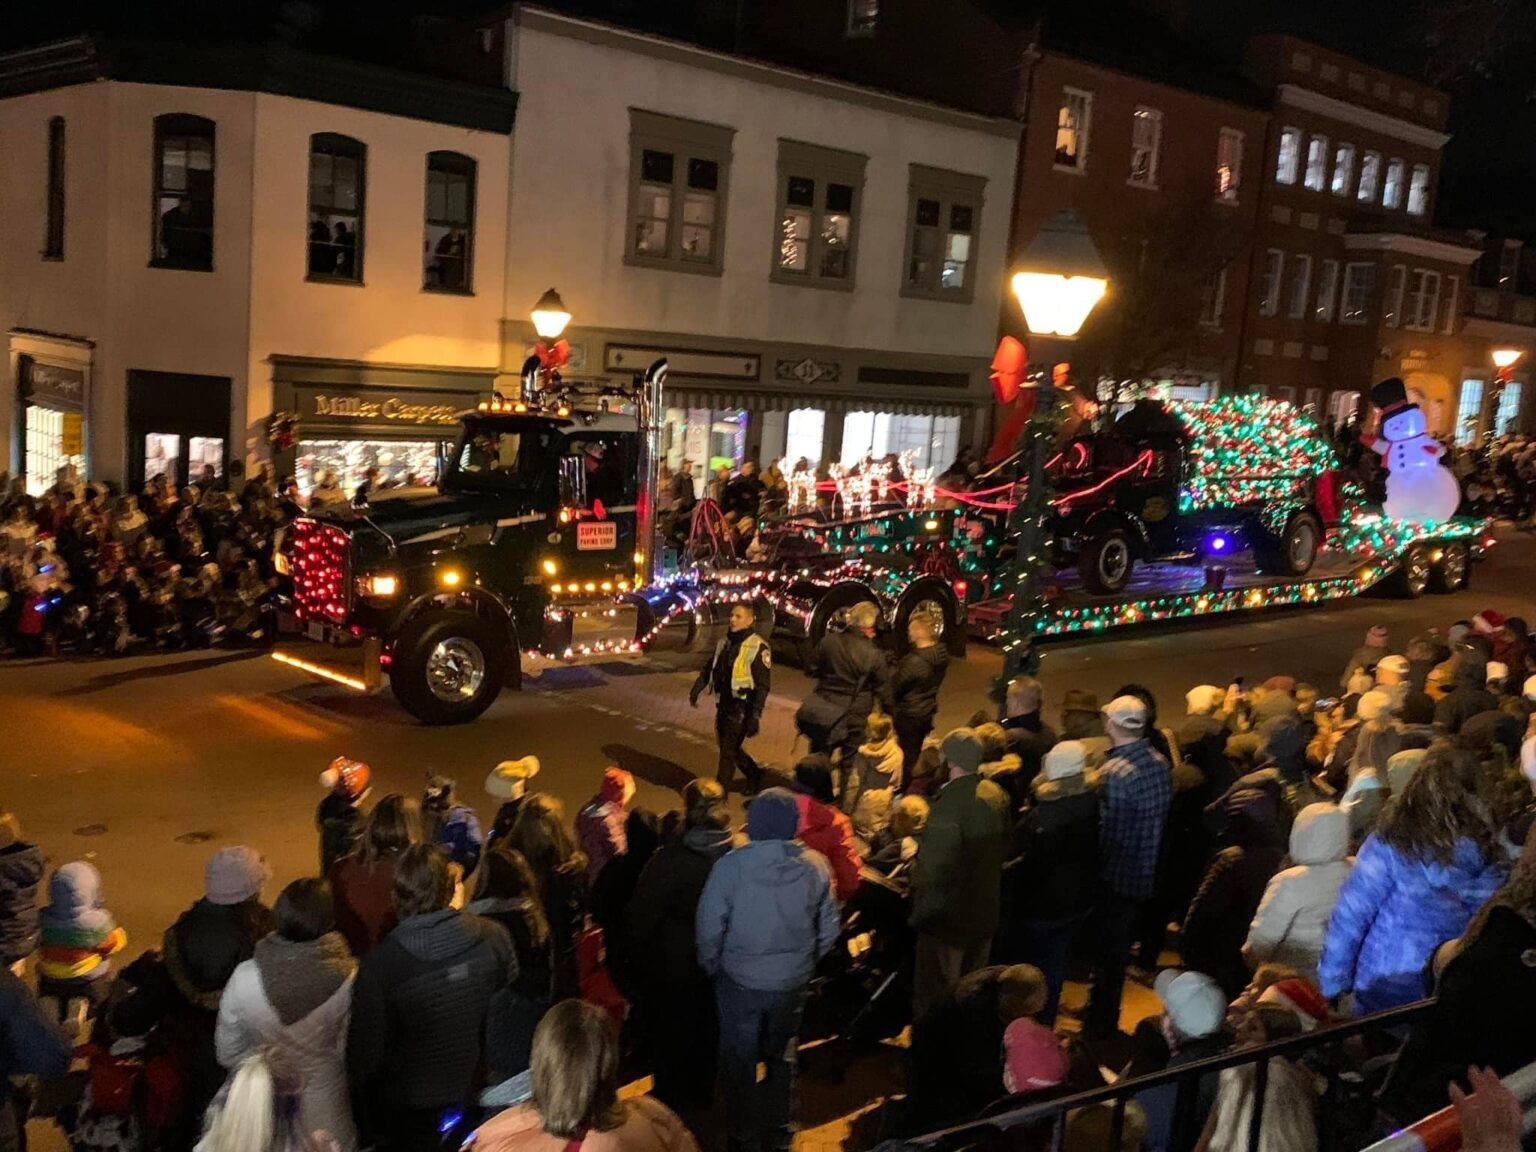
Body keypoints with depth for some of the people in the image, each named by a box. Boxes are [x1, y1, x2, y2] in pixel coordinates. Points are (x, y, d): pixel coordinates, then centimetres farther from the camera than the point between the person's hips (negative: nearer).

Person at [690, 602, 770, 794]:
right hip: (723, 704, 7)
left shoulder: (758, 648, -14)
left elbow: (763, 685, -16)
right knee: (727, 746, 18)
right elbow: (708, 669, 16)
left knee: (728, 750, -4)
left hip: (742, 708, -7)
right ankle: (754, 774, 40)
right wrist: (696, 690, -1)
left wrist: (755, 717, -20)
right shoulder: (724, 643, 8)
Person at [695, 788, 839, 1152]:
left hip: (741, 980, -3)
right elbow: (828, 930, -4)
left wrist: (712, 966, 2)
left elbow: (709, 926, -16)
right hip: (793, 981, 3)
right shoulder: (815, 866, -12)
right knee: (782, 1058, 24)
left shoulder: (731, 865, -21)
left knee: (739, 1063, 18)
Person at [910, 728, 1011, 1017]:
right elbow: (1004, 847, 10)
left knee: (935, 993, 7)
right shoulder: (997, 795, -2)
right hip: (986, 908, 7)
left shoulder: (949, 802, -27)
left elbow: (935, 866, -27)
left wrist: (921, 910, -15)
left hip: (949, 912, -7)